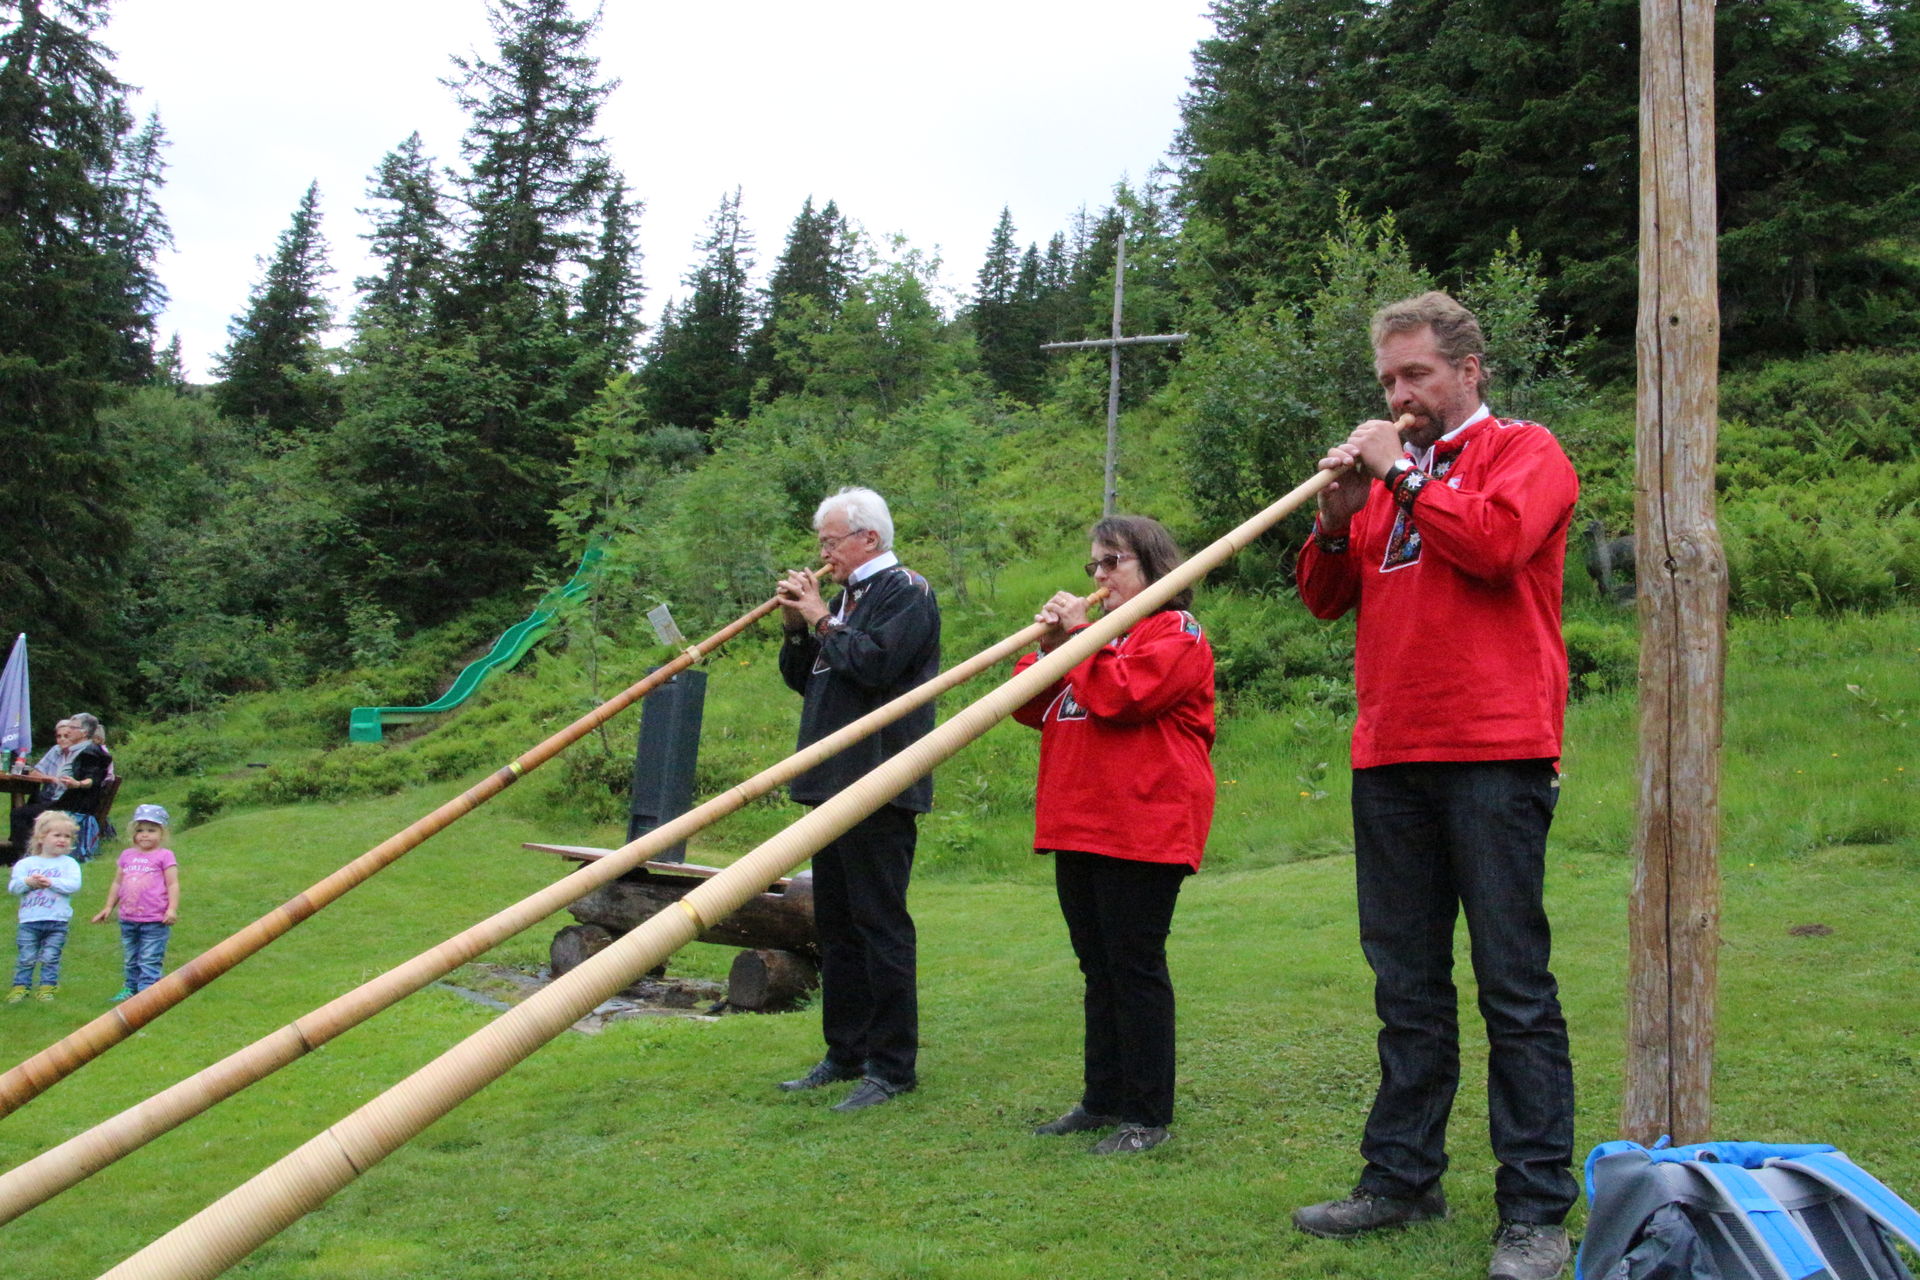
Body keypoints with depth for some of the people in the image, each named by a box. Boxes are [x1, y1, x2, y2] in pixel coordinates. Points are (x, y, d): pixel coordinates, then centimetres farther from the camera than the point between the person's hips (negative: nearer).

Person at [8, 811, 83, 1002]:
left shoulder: (69, 863, 4)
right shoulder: (26, 863, 8)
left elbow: (74, 885, -11)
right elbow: (12, 886, 0)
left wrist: (51, 882, -18)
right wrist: (28, 882, -19)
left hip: (57, 922, -1)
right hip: (29, 921, 1)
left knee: (50, 958, 3)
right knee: (27, 958, 4)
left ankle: (47, 988, 12)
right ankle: (20, 988, 12)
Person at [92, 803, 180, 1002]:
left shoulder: (164, 856, -3)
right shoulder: (127, 856, 12)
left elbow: (173, 884, -7)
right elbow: (117, 883, 19)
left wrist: (172, 909, -15)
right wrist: (108, 907, 18)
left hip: (155, 920, -6)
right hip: (128, 919, 6)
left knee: (149, 961, -5)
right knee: (130, 960, 17)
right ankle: (131, 988, 28)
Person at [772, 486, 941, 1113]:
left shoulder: (906, 591, -7)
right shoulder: (846, 596, 20)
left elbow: (873, 663, -22)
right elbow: (803, 679, 22)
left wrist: (821, 619, -9)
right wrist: (797, 628, 5)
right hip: (833, 781, 10)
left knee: (880, 925, -7)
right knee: (835, 925, 13)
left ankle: (892, 1066, 0)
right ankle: (846, 1053, 23)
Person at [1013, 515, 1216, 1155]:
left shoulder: (1176, 632, -4)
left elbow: (1123, 695, -21)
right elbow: (1033, 709, 16)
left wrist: (1079, 639, -11)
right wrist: (1048, 646, 1)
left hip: (1142, 827, -9)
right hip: (1079, 827, 9)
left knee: (1135, 967, -5)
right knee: (1098, 968, 13)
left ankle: (1146, 1115, 2)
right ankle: (1104, 1099, 22)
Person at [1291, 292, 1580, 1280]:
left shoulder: (1523, 451, 4)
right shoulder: (1386, 469, 21)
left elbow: (1495, 541, -16)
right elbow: (1325, 598, 17)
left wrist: (1402, 476, -5)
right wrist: (1338, 520, -1)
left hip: (1493, 754, -6)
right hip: (1389, 757, 6)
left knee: (1514, 988, -4)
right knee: (1406, 986, 11)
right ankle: (1402, 1178, 20)